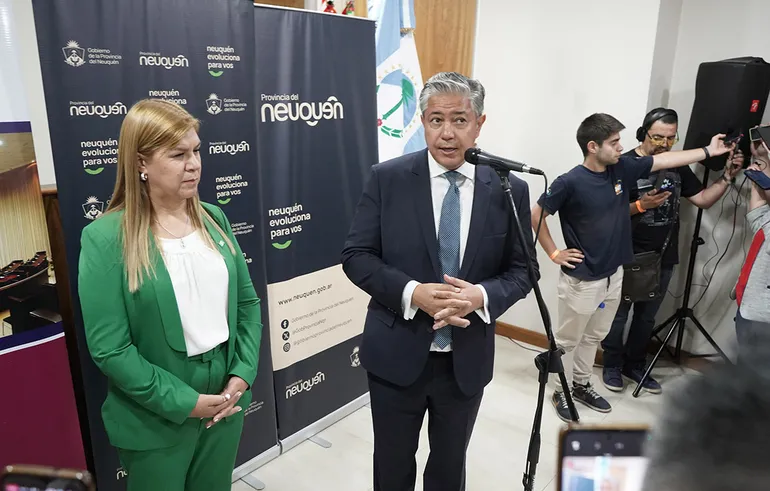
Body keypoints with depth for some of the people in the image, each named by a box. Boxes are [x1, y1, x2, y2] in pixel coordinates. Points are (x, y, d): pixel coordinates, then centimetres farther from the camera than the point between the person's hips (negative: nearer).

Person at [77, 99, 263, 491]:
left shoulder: (214, 219, 1)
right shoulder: (105, 238, -13)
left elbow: (248, 303, 3)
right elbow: (108, 348, -15)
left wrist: (242, 374, -7)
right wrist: (184, 402, -16)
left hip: (226, 402, 4)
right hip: (158, 420, -4)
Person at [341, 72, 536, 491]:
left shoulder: (509, 189, -5)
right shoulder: (387, 178, -8)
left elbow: (522, 268, 1)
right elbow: (356, 255, -8)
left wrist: (482, 296, -20)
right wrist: (413, 292, -23)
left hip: (468, 359, 2)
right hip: (397, 355, -1)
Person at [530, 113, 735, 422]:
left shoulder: (622, 169, 0)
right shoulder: (570, 182, -20)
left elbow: (664, 160, 12)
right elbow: (536, 215, -14)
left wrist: (709, 151, 15)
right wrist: (554, 253, -12)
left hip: (613, 276, 7)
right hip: (581, 280, -7)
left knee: (593, 337, 21)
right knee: (567, 339, 10)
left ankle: (581, 385, 38)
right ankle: (561, 392, 27)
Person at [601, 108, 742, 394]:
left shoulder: (678, 166, 7)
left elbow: (703, 200, 8)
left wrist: (727, 177, -4)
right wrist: (640, 205, -27)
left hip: (663, 258, 6)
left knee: (646, 317, 16)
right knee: (618, 315, 6)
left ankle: (634, 366, 30)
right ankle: (612, 366, 22)